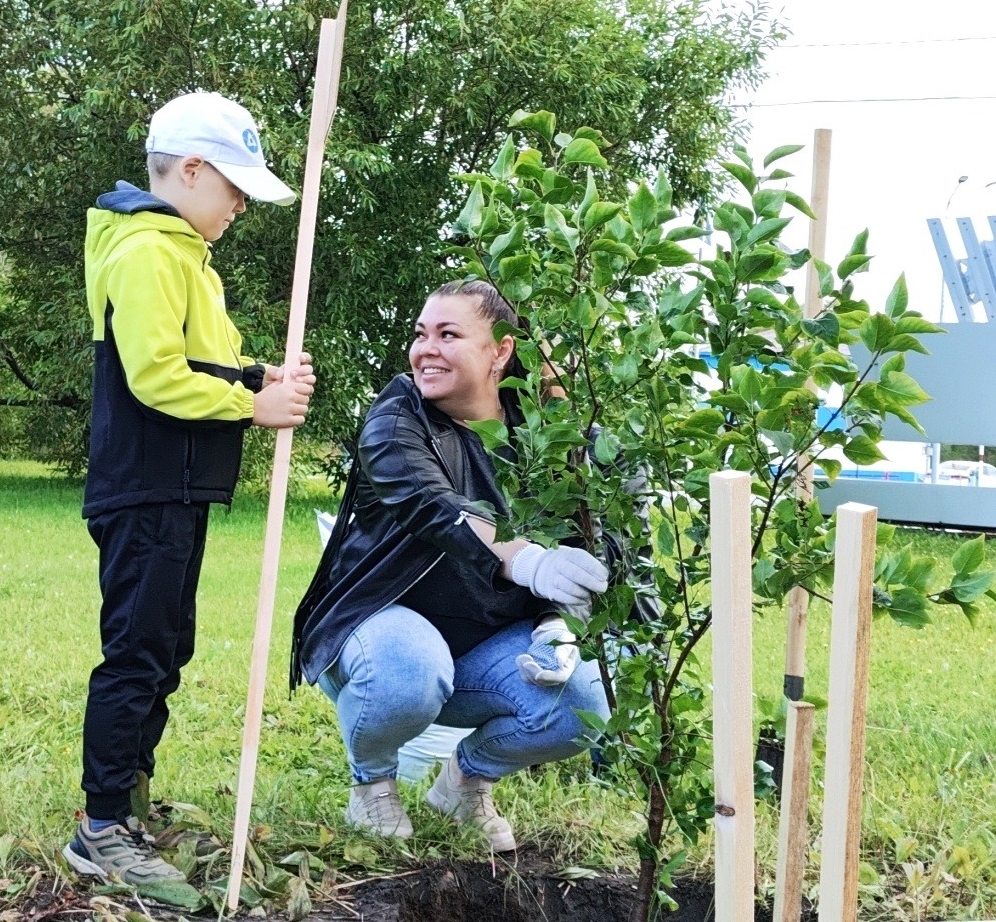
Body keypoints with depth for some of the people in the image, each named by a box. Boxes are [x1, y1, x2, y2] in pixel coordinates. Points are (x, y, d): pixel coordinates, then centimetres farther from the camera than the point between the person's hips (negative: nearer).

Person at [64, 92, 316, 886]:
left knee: (164, 652, 16)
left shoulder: (180, 252, 19)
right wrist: (256, 405, -17)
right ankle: (102, 833, 2)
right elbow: (155, 374, -24)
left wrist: (262, 379, 0)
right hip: (148, 495, -11)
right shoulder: (148, 250, -14)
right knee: (136, 655, -6)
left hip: (175, 493, 11)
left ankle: (128, 804, 28)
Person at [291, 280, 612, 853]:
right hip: (388, 618, -4)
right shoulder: (397, 421, -12)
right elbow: (434, 507, -32)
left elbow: (567, 552, 4)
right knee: (410, 676, -38)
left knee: (586, 702, -21)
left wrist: (558, 625, -18)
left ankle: (469, 776, 10)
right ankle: (372, 784, -2)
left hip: (487, 645, 4)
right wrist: (525, 561, -50)